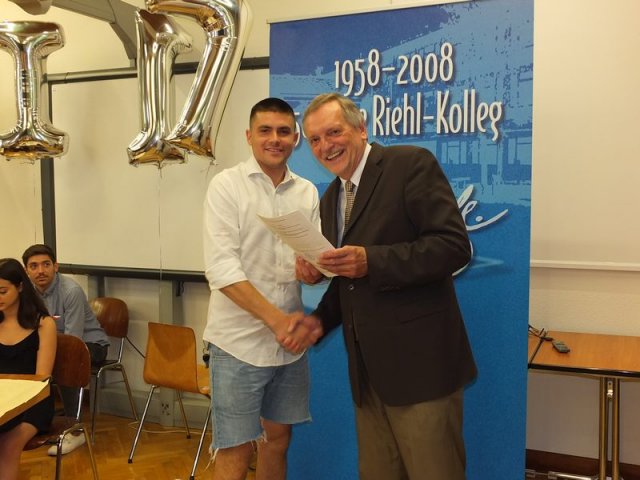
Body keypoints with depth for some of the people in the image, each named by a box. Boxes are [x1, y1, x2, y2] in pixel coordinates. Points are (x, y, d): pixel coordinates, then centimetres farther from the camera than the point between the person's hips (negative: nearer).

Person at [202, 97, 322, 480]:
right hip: (239, 342, -4)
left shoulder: (308, 192, 6)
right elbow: (221, 269, -15)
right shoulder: (227, 185, -7)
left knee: (278, 440, 18)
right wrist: (277, 319, -21)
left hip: (291, 342, 5)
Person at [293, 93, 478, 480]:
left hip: (418, 363, -7)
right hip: (367, 371, 7)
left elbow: (455, 245, -17)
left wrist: (370, 261, -25)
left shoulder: (411, 164, -8)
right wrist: (320, 320, 3)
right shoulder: (330, 198, 16)